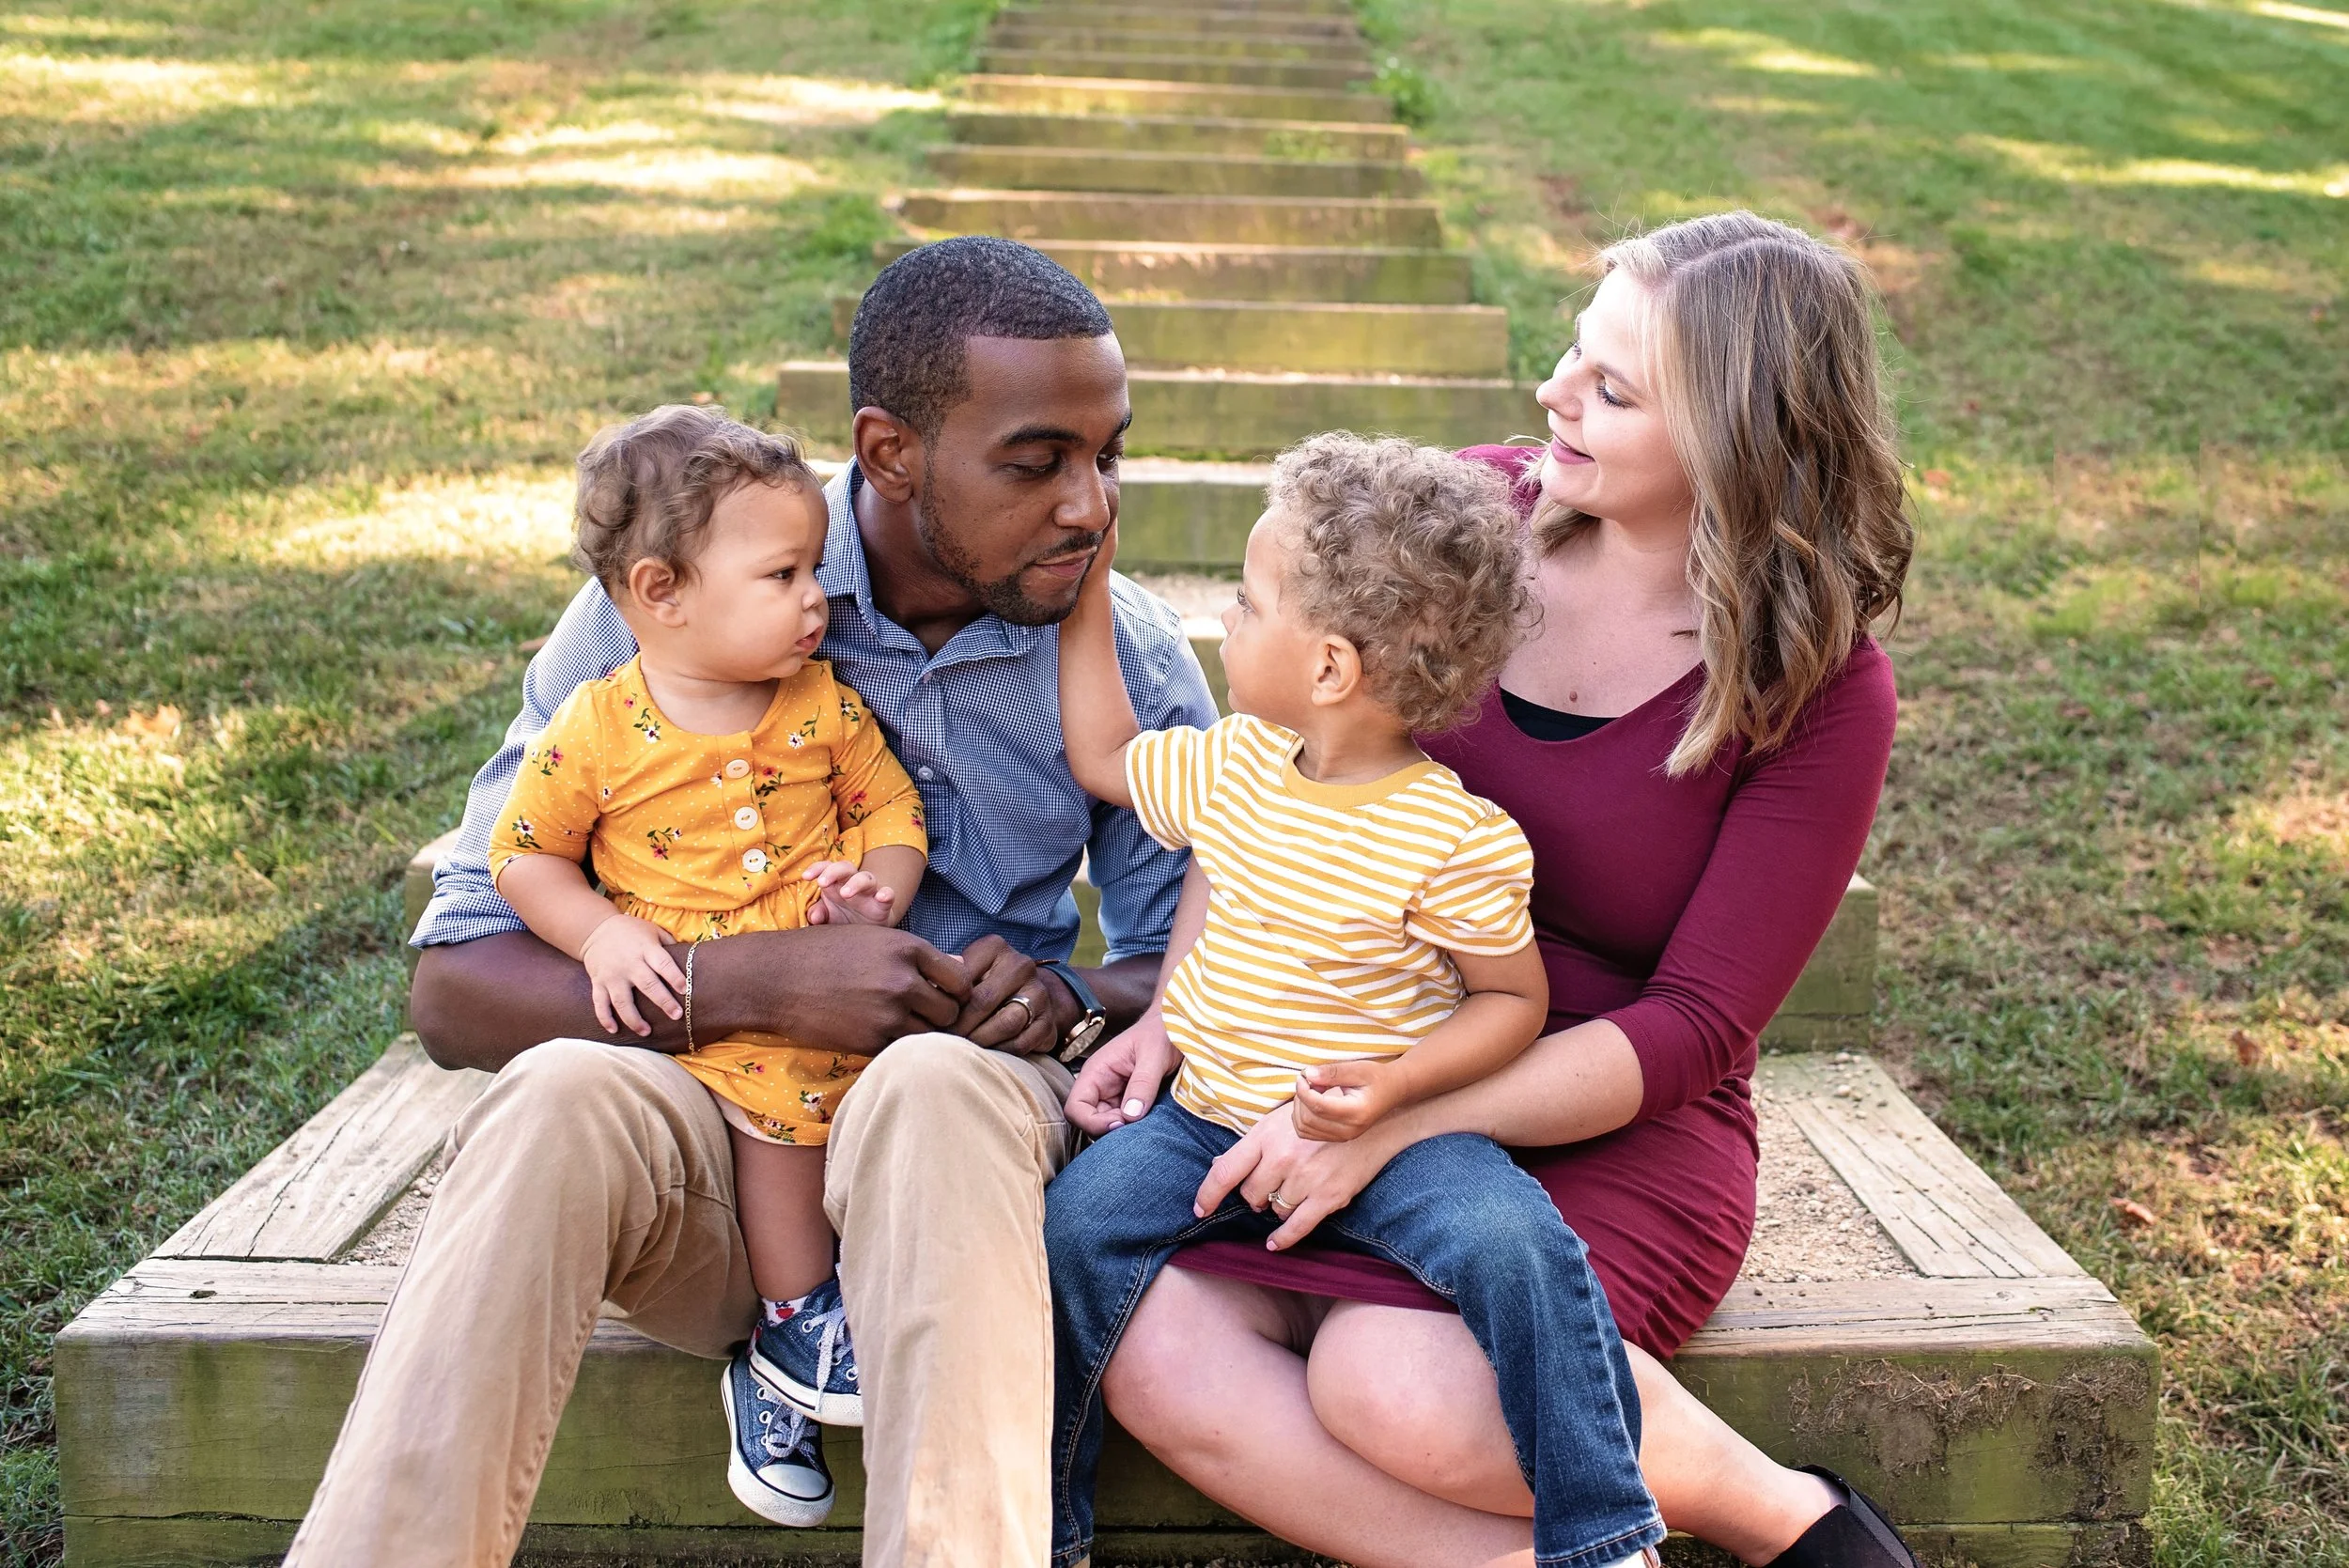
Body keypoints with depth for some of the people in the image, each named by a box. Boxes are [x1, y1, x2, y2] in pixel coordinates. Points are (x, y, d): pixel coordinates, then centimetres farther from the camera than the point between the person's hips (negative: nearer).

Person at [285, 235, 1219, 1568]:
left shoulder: (1131, 654, -2)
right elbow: (455, 984, -10)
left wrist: (1070, 997, -18)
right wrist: (753, 984, -25)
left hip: (966, 1117, 1)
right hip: (699, 1131, 0)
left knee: (938, 1085, -36)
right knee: (566, 1092, -34)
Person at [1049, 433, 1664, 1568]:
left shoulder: (1456, 836, -16)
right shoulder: (1233, 764, 2)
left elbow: (1513, 998, -8)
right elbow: (1103, 758, 20)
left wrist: (1398, 1085, -24)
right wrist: (1086, 598, 17)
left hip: (1393, 1133, -4)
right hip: (1205, 1118, 5)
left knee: (1514, 1247, -29)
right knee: (1075, 1222, -17)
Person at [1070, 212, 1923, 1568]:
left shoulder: (1822, 693, -11)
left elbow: (1695, 1026, -13)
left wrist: (1394, 1121, -23)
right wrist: (1176, 1013, -7)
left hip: (1615, 1127, -4)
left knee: (1397, 1390, -32)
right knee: (1154, 1354, -22)